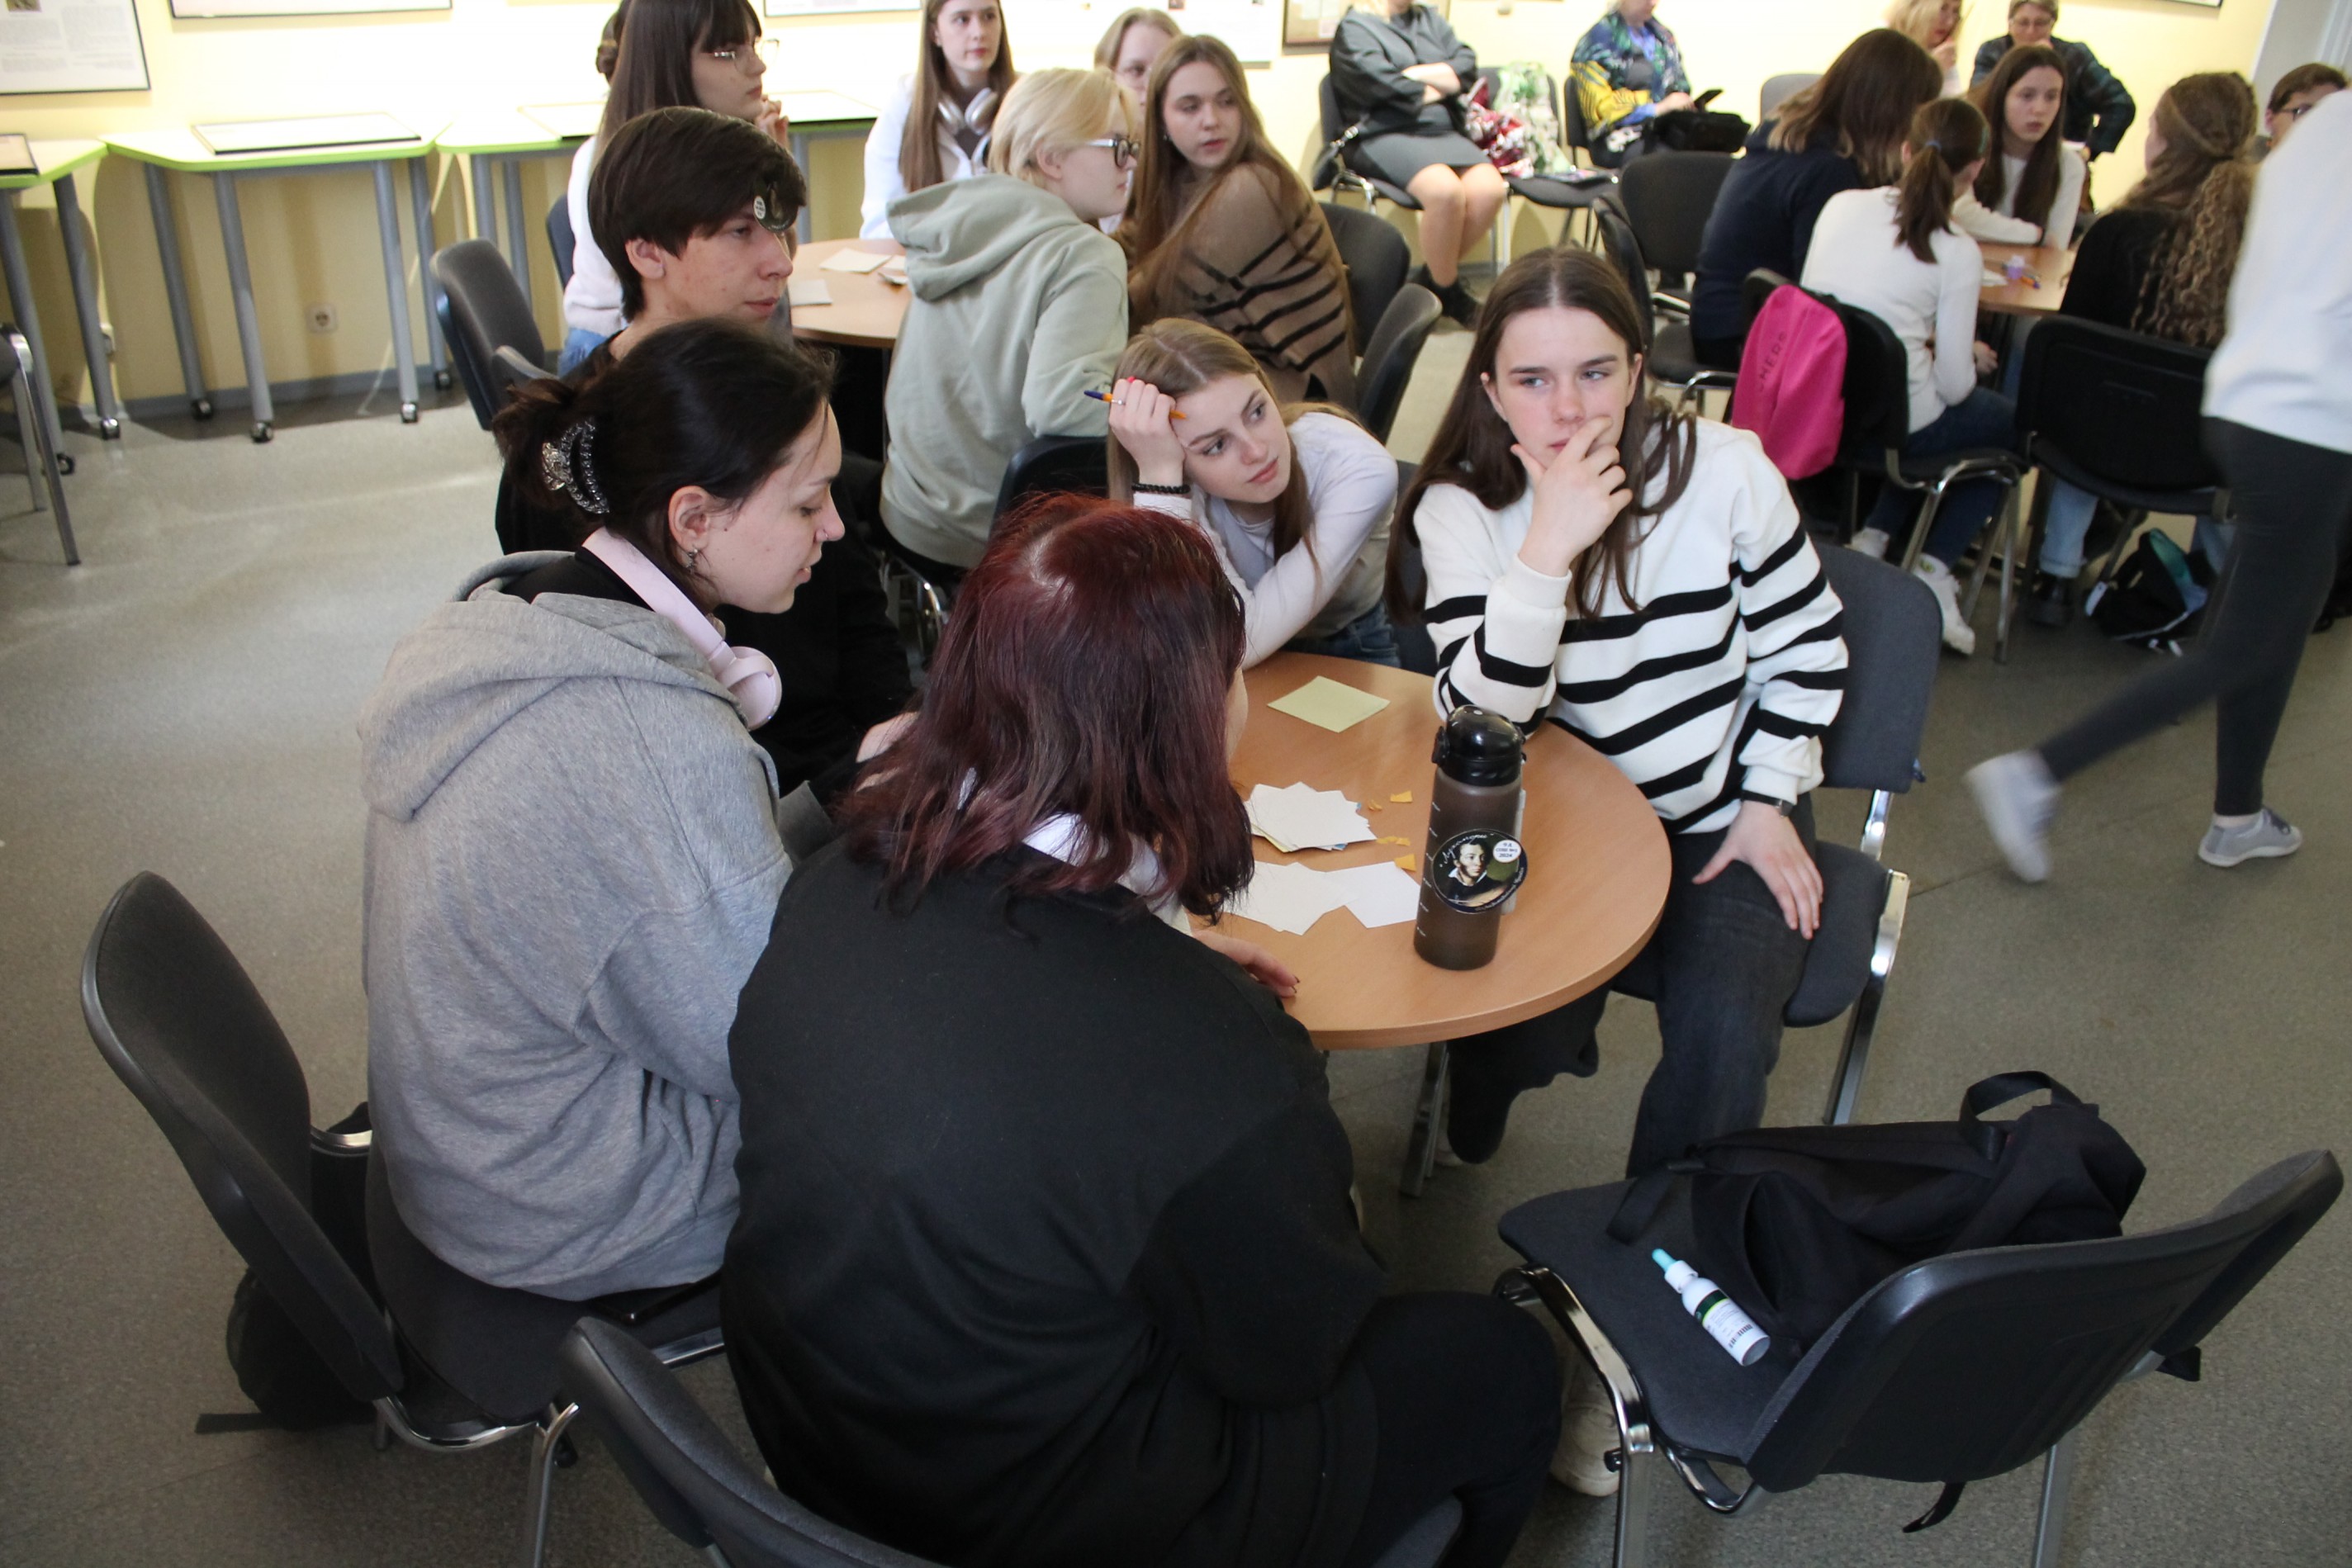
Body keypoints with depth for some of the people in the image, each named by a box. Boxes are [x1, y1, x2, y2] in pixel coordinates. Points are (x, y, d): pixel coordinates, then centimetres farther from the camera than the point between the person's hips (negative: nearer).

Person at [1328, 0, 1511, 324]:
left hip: (1444, 133, 6)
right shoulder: (1354, 27, 4)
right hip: (1385, 136, -6)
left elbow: (1467, 67, 8)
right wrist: (1439, 88, 4)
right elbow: (1385, 87, -10)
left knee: (1490, 189, -23)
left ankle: (1435, 275, -5)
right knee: (1445, 190, -33)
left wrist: (1415, 74, -5)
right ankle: (1448, 290, -12)